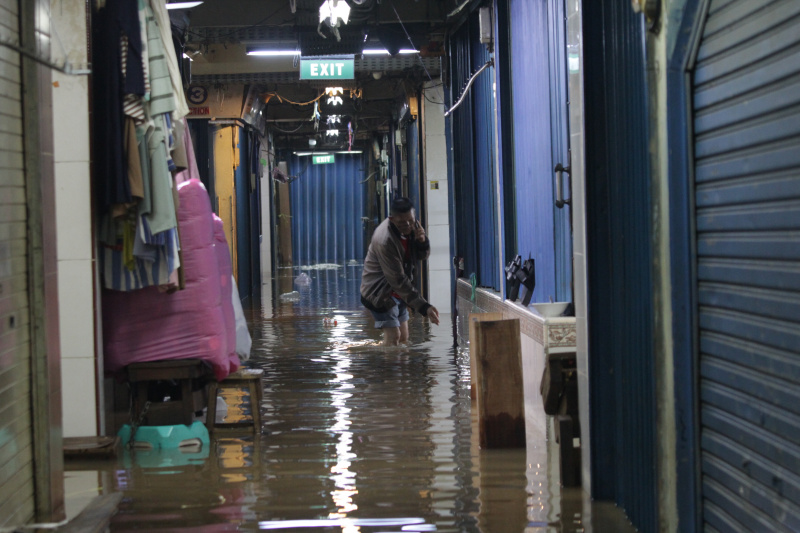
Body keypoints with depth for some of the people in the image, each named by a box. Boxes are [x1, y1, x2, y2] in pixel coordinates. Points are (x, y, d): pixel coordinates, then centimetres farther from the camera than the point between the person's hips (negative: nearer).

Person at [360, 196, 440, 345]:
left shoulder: (412, 225, -5)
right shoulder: (384, 240, -30)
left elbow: (423, 255, 6)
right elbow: (398, 281, -29)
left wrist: (422, 242, -20)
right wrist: (424, 307, -33)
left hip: (398, 293, 8)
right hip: (380, 292, -8)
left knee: (403, 338, 8)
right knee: (393, 336, -19)